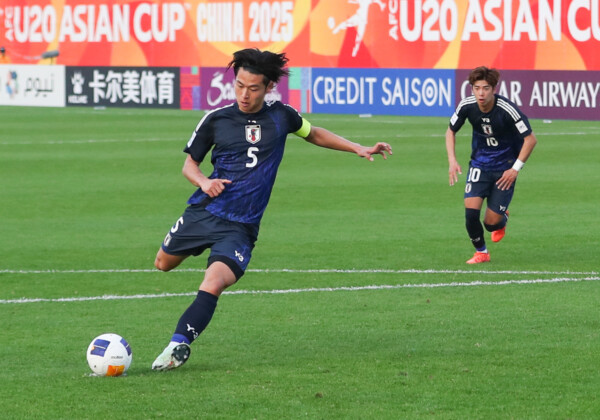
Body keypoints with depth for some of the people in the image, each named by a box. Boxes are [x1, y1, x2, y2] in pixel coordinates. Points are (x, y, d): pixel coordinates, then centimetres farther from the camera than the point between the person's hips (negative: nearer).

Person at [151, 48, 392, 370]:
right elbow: (190, 162, 9)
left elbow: (314, 134, 21)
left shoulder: (280, 116, 1)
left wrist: (359, 149, 15)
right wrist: (204, 182, -12)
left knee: (213, 284, -25)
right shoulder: (216, 119, -1)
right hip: (203, 211, 2)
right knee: (163, 264, 16)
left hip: (240, 227, -2)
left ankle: (179, 344, -22)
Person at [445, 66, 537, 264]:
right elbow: (451, 131, 6)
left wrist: (516, 168, -18)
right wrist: (452, 160, -5)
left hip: (505, 168, -3)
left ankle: (502, 220, 34)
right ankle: (481, 252, 9)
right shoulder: (466, 106, -13)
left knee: (491, 222, -6)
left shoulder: (507, 110, -25)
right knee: (471, 209, -16)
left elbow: (530, 139, -17)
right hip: (480, 164, 3)